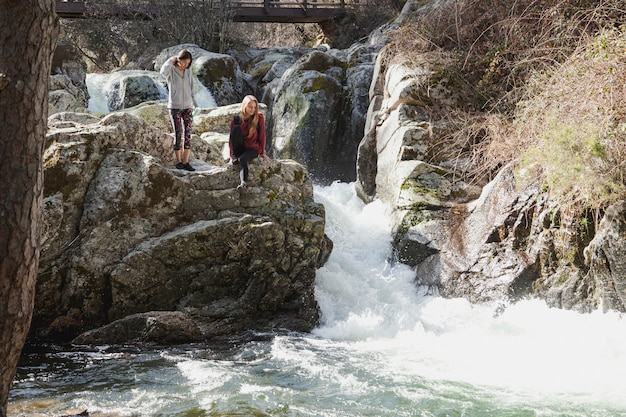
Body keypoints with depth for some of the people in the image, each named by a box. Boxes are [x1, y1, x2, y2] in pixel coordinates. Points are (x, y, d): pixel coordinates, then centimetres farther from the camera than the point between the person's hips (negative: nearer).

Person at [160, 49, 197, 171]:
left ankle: (186, 162, 0)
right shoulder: (170, 71, -7)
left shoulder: (188, 72, 7)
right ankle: (178, 161, 7)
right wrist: (172, 60, -19)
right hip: (175, 107, -4)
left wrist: (195, 105, 8)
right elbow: (163, 72, -33)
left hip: (187, 107, 4)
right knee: (178, 134, -4)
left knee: (188, 134, -2)